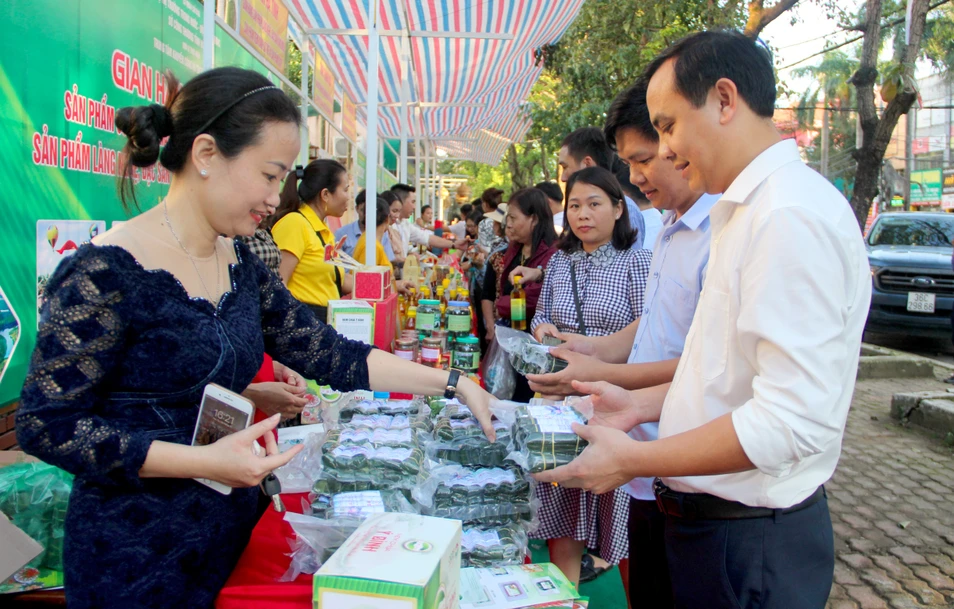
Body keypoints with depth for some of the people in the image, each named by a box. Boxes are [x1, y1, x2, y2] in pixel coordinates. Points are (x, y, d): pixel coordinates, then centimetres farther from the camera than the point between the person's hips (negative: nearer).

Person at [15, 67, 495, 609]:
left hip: (230, 531, 7)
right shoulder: (106, 273, -20)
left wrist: (450, 382, -3)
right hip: (135, 551, -7)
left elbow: (329, 353, 3)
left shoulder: (239, 266, 3)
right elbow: (48, 425, -18)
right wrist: (205, 461, -26)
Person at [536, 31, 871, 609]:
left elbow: (795, 420, -28)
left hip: (750, 542, -9)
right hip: (706, 517, 9)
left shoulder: (792, 216, -22)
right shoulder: (745, 210, 11)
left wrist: (632, 461, -20)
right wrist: (642, 404, 8)